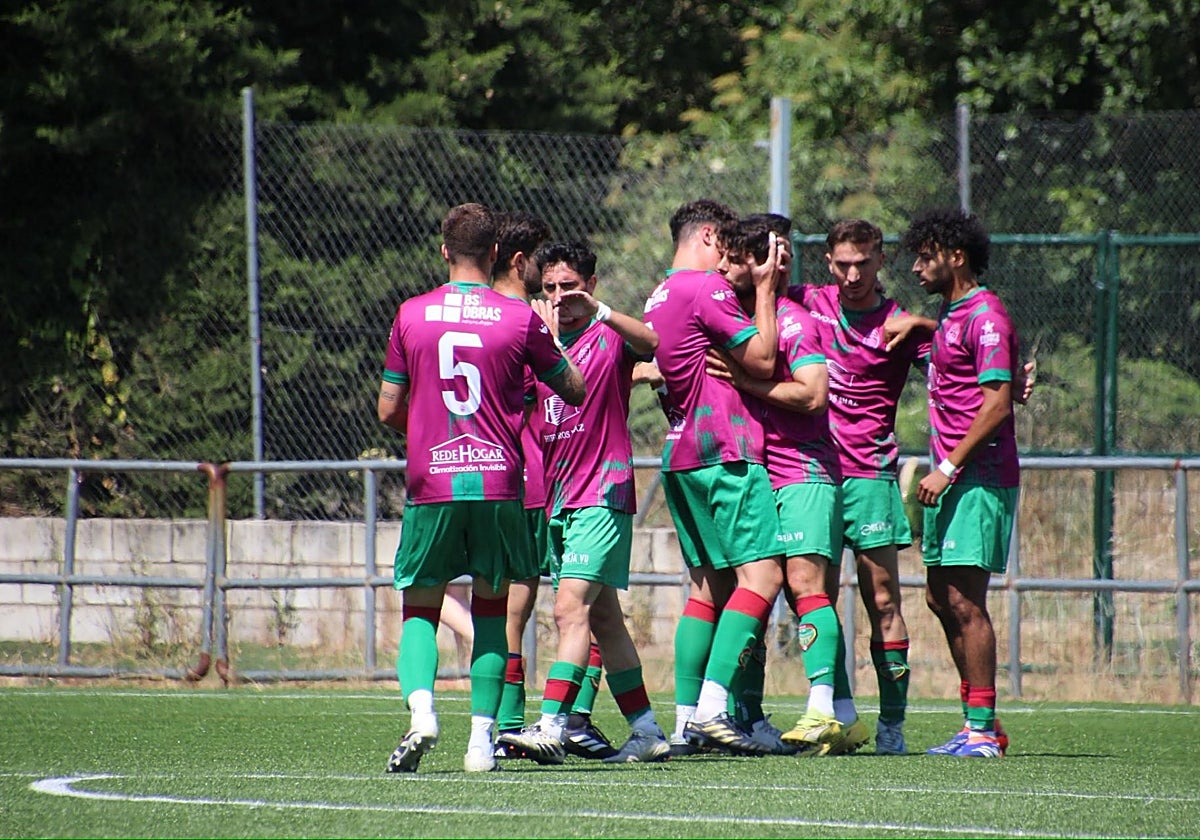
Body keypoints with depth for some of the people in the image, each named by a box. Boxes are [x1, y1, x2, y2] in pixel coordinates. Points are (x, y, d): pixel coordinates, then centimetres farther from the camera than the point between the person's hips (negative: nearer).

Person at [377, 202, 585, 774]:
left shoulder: (411, 315, 2)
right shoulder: (520, 319, -1)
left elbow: (388, 410, 6)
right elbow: (575, 392, 9)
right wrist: (552, 338, 26)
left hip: (430, 485, 0)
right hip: (498, 485, 0)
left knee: (420, 609, 9)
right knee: (491, 608, 13)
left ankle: (421, 710, -16)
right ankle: (482, 738, 4)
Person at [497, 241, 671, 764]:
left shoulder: (611, 336, -4)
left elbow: (658, 343, -26)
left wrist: (599, 310, -33)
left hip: (603, 493, -8)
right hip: (557, 499, 8)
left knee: (571, 608, -18)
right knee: (603, 619, 10)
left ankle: (552, 726, -26)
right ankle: (646, 731, 15)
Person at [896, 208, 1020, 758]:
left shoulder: (985, 316, -13)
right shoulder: (949, 315, 17)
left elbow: (998, 403, -20)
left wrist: (947, 469, -20)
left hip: (979, 479, -10)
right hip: (952, 479, 10)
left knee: (964, 603, -10)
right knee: (941, 599, 11)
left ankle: (982, 730, -8)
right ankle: (978, 723, 16)